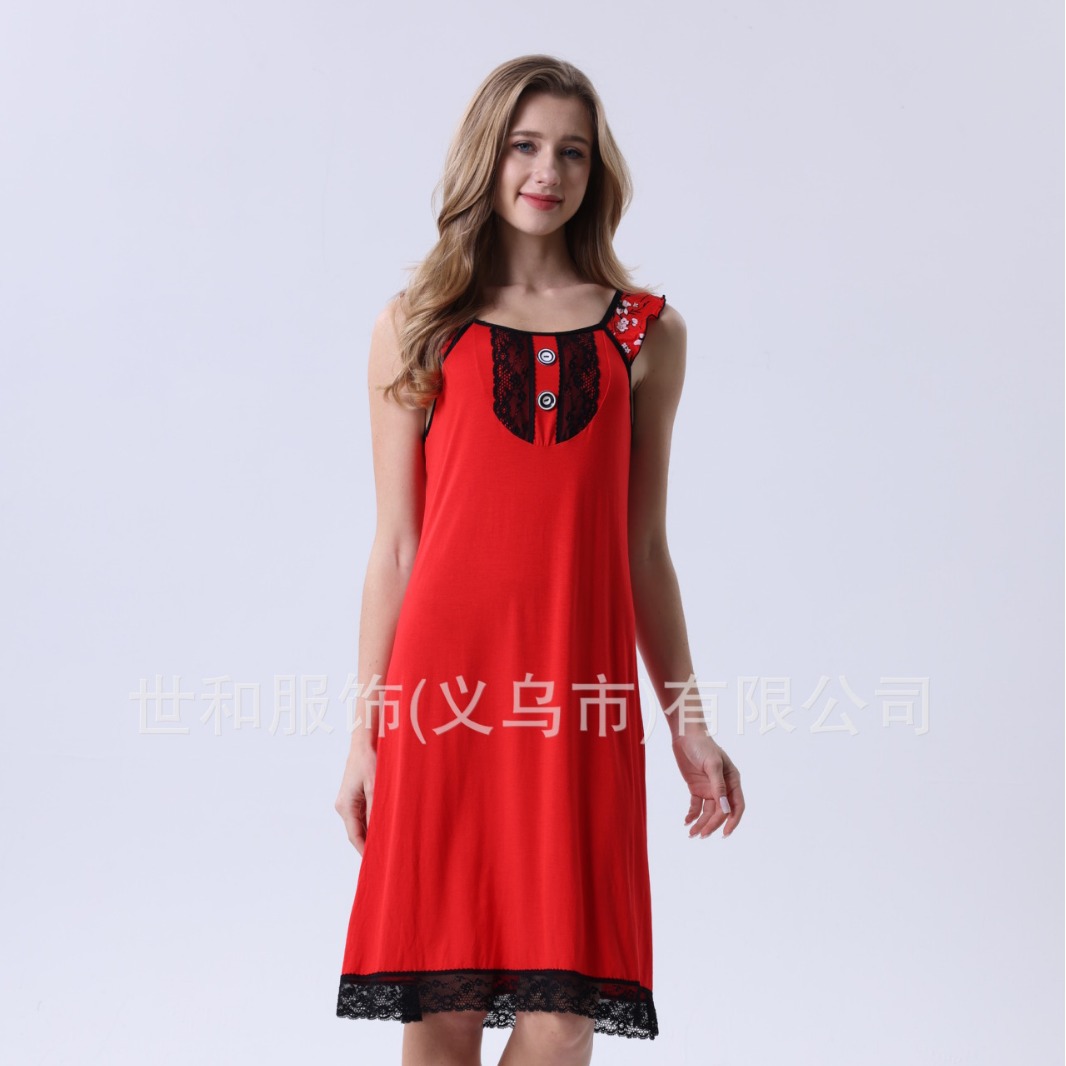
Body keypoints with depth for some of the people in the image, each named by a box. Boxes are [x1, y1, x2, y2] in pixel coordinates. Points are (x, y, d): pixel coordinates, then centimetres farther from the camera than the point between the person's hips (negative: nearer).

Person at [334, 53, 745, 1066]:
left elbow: (642, 548, 14)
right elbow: (395, 545, 7)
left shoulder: (647, 334, 12)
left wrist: (687, 721, 11)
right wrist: (365, 731, 4)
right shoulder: (416, 327, 9)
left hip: (581, 692, 1)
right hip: (443, 684, -1)